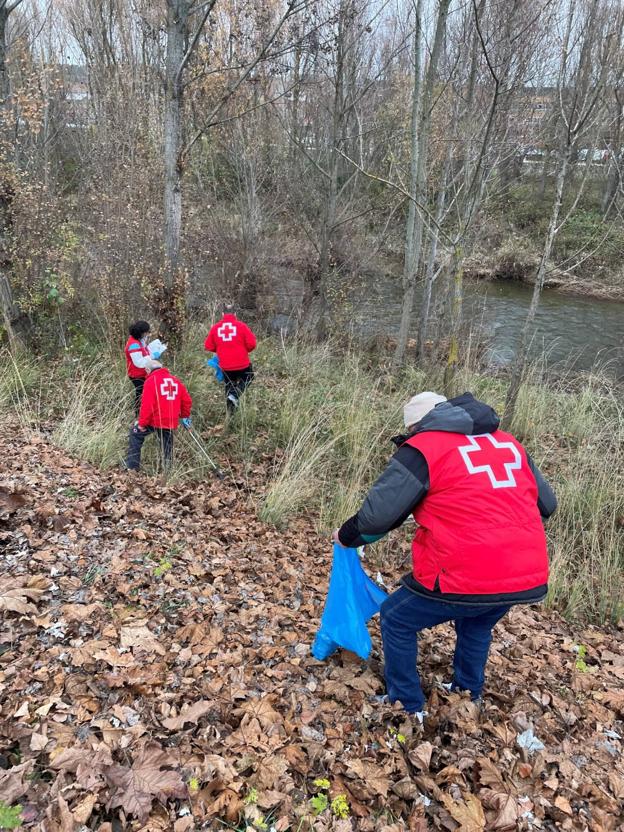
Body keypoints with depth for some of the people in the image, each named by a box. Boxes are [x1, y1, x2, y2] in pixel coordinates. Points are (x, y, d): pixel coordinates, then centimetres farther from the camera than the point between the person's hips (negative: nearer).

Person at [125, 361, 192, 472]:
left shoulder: (151, 380, -6)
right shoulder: (175, 380, 11)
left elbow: (147, 405, -14)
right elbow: (187, 401, 12)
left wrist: (142, 423, -9)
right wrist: (185, 416, 25)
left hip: (155, 420, -4)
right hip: (171, 421, 4)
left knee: (135, 433, 16)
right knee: (167, 445, 16)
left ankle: (132, 466, 15)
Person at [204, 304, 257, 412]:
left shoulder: (215, 327, -1)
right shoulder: (241, 326, -9)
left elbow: (208, 347, 4)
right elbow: (251, 344, -10)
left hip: (225, 366, 3)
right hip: (242, 364, -3)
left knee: (229, 385, 22)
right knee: (248, 378, 23)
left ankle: (230, 411, 25)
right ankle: (234, 396, 0)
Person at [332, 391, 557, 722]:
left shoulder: (422, 448, -4)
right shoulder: (508, 443, 15)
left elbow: (377, 514, -7)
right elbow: (546, 503, 22)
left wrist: (346, 536, 12)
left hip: (466, 578, -6)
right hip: (528, 577, 7)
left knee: (396, 619, 19)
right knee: (477, 626, 36)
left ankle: (408, 708, 29)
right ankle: (467, 698, 48)